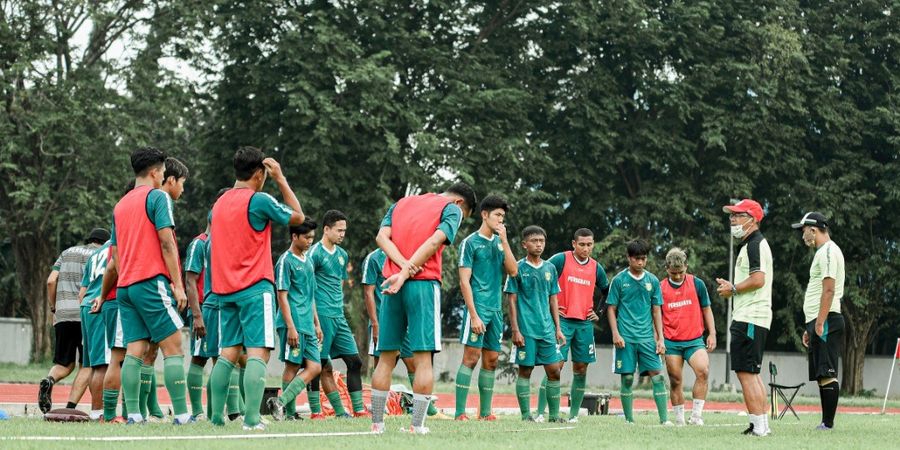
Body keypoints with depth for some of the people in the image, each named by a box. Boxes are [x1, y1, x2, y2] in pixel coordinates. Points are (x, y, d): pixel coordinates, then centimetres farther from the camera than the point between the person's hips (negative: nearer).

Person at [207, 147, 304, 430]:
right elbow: (298, 217, 3)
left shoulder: (220, 203, 13)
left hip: (225, 290, 7)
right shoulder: (259, 200, -10)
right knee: (258, 352, -10)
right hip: (255, 287, -7)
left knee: (228, 352, 11)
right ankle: (252, 419, -20)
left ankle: (216, 416, 7)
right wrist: (281, 179, 7)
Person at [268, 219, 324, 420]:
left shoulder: (307, 260, 17)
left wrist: (316, 323, 21)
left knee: (314, 367, 1)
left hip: (307, 325, 8)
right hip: (293, 324, -8)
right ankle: (289, 411, -4)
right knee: (292, 366, -7)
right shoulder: (286, 261, -7)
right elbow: (282, 296, -12)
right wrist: (291, 327, -17)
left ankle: (282, 403, -1)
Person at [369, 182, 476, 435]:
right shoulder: (452, 208, 6)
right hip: (424, 283, -5)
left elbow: (382, 237, 6)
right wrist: (405, 275, -17)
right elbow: (435, 242, -11)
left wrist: (405, 266, -8)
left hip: (392, 283, 5)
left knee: (387, 357, 9)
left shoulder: (401, 203, 23)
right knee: (424, 357, -3)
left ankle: (377, 423, 8)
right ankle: (417, 425, -7)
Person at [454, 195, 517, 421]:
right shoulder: (470, 243, -4)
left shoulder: (499, 242, 15)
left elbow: (513, 271, 4)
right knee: (471, 358, -10)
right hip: (478, 308, -7)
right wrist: (474, 315, -16)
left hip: (496, 309, 7)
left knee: (491, 360, 7)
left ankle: (485, 412, 11)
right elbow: (464, 281, -9)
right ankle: (460, 413, -10)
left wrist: (504, 241, -4)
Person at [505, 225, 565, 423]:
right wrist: (515, 330, -9)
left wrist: (558, 329, 11)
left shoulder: (550, 269, 12)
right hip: (526, 329, -4)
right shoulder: (518, 269, -1)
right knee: (525, 371, 0)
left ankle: (554, 414, 9)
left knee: (554, 371, 1)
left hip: (547, 329, 4)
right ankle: (526, 415, 6)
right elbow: (512, 300, -2)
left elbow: (553, 299, 16)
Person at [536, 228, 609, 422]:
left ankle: (573, 414, 12)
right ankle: (539, 412, -9)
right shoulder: (561, 259, -4)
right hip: (562, 320, -5)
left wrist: (598, 313, 14)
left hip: (585, 323, 5)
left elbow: (608, 292, 25)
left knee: (581, 369, 4)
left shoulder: (596, 267, 10)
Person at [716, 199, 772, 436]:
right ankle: (763, 424, 17)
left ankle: (758, 426, -14)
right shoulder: (752, 244, 21)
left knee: (745, 372, -12)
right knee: (752, 373, 15)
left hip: (750, 318, -11)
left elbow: (758, 279, -22)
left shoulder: (755, 244, -12)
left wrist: (733, 289, -10)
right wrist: (731, 287, 14)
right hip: (751, 317, 11)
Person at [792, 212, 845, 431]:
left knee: (826, 374, -12)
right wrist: (810, 328, 23)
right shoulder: (823, 252, 23)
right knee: (822, 375, 9)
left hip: (826, 322, -11)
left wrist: (820, 324, -23)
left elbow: (829, 290, -19)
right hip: (818, 322, 11)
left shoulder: (828, 251, -9)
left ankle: (828, 423, -15)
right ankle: (825, 423, 9)